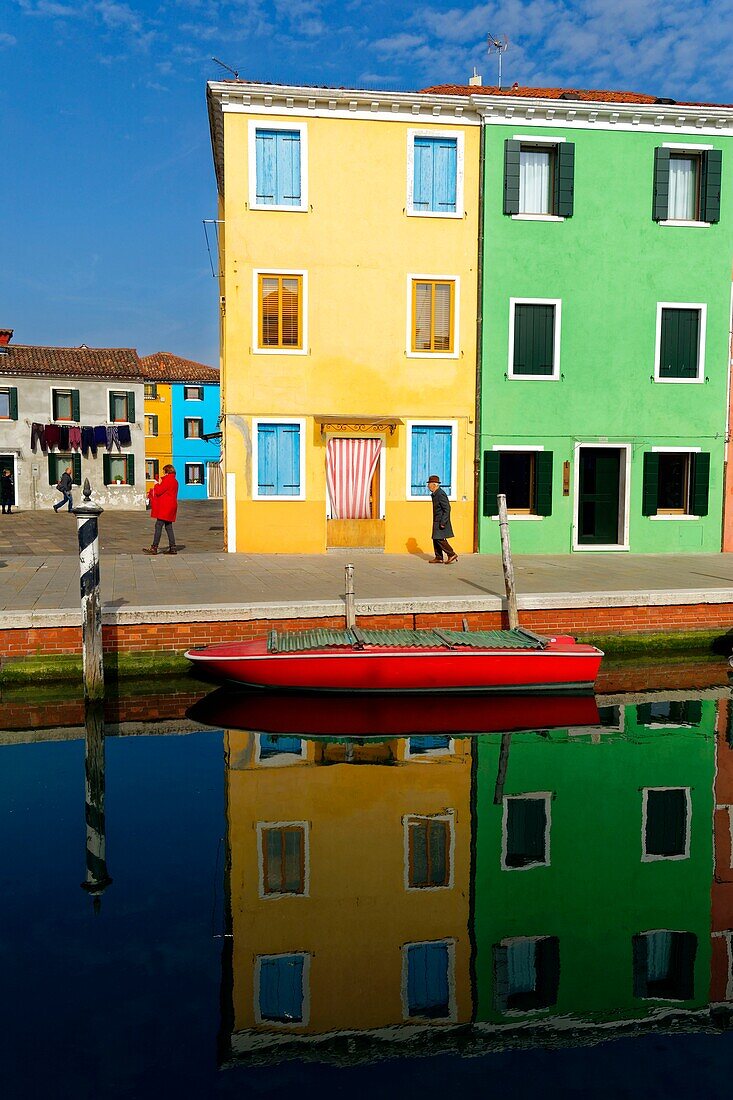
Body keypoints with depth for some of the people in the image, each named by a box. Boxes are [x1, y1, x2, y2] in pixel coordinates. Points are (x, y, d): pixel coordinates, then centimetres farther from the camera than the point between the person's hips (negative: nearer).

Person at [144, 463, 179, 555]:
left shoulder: (168, 480, -13)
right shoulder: (174, 481, 17)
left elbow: (159, 491, -16)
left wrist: (157, 484, 4)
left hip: (165, 508, -10)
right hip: (170, 507, 10)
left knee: (158, 526, -9)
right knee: (168, 527, 11)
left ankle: (154, 548, -11)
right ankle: (172, 548, 9)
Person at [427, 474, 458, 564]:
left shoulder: (440, 494, -19)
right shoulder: (435, 494, 12)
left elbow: (447, 509, -22)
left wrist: (443, 522, -23)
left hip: (441, 521, -10)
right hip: (437, 521, 10)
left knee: (440, 539, -10)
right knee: (436, 539, 10)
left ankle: (452, 554, -3)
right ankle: (438, 558, 13)